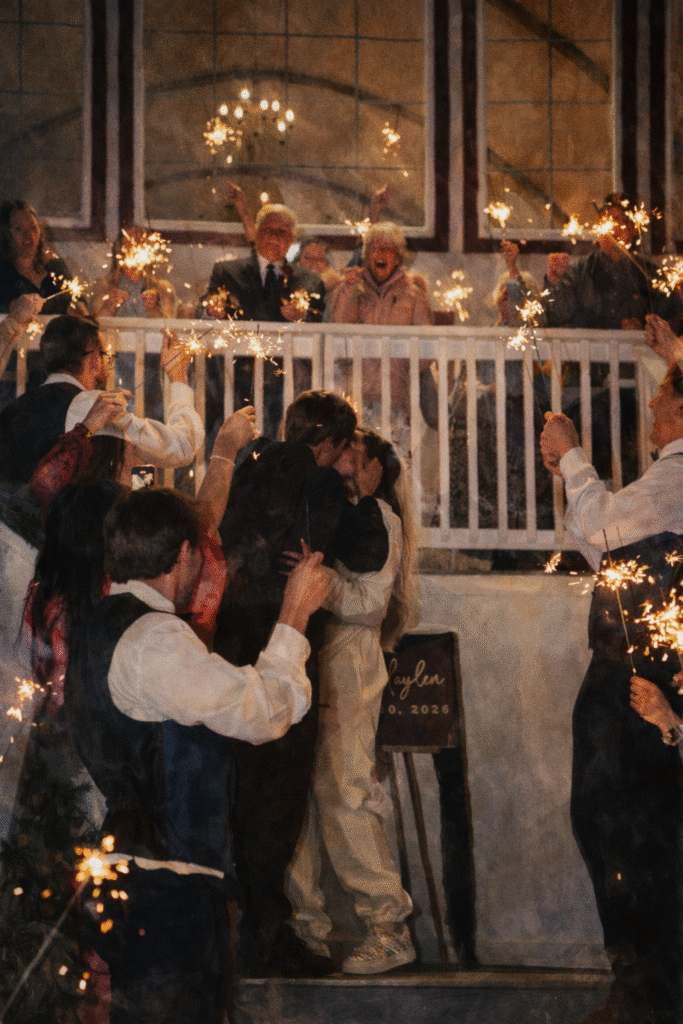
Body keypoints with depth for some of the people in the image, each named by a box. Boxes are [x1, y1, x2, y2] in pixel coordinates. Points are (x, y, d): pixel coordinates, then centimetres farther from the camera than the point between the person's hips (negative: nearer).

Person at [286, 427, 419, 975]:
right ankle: (308, 923, 9)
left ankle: (389, 927, -4)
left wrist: (318, 578, -25)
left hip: (347, 665, -7)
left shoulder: (376, 516, -1)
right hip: (310, 663, 7)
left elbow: (369, 603, -12)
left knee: (343, 795, -10)